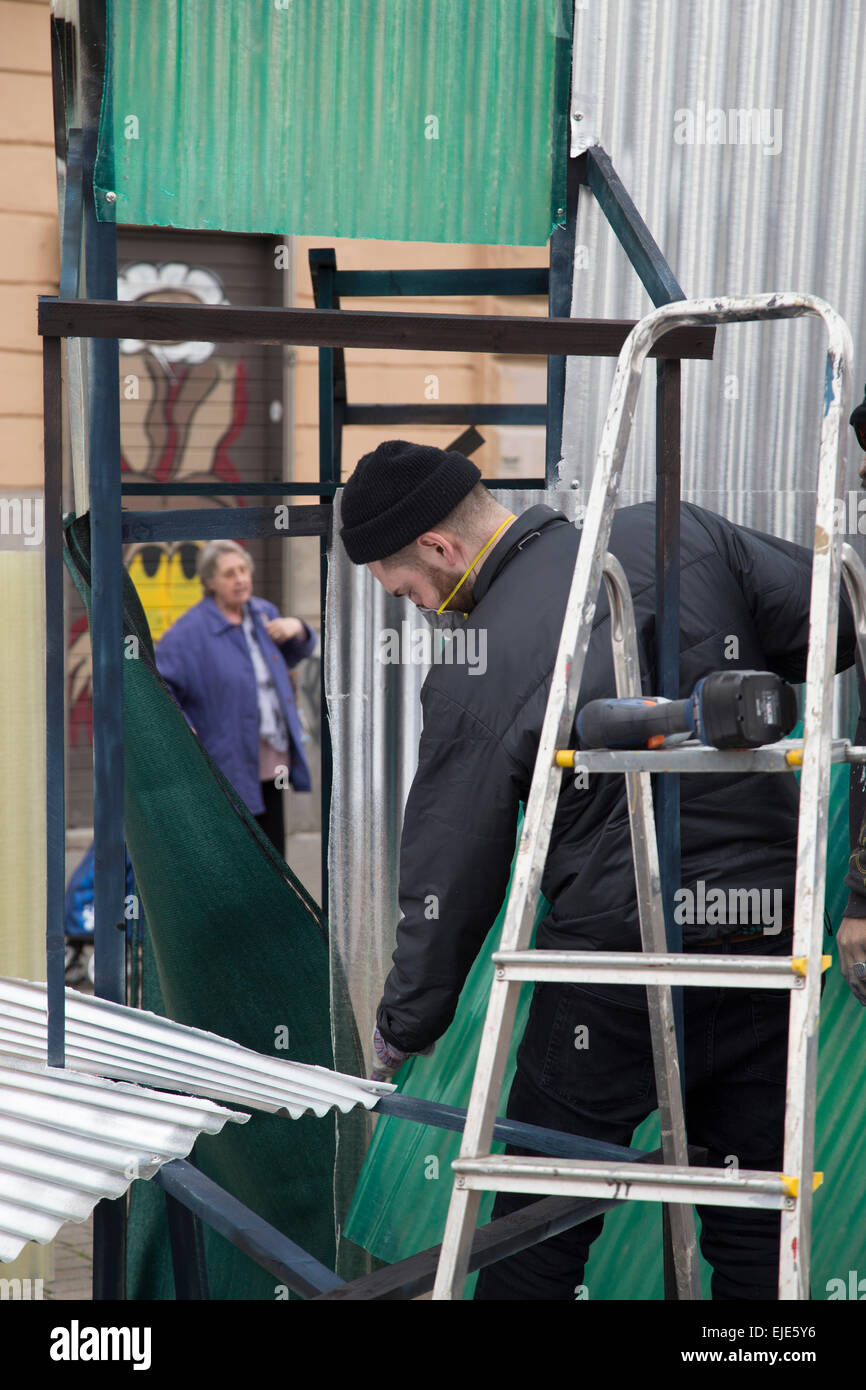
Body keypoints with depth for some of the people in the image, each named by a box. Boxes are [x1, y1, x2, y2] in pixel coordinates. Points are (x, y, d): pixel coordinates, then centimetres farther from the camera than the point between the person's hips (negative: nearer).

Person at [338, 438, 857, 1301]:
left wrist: (402, 1031, 8)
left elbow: (450, 875, -5)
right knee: (755, 1232, 14)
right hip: (771, 931, 5)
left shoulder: (472, 675, -11)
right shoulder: (682, 537, -1)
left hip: (616, 949, -4)